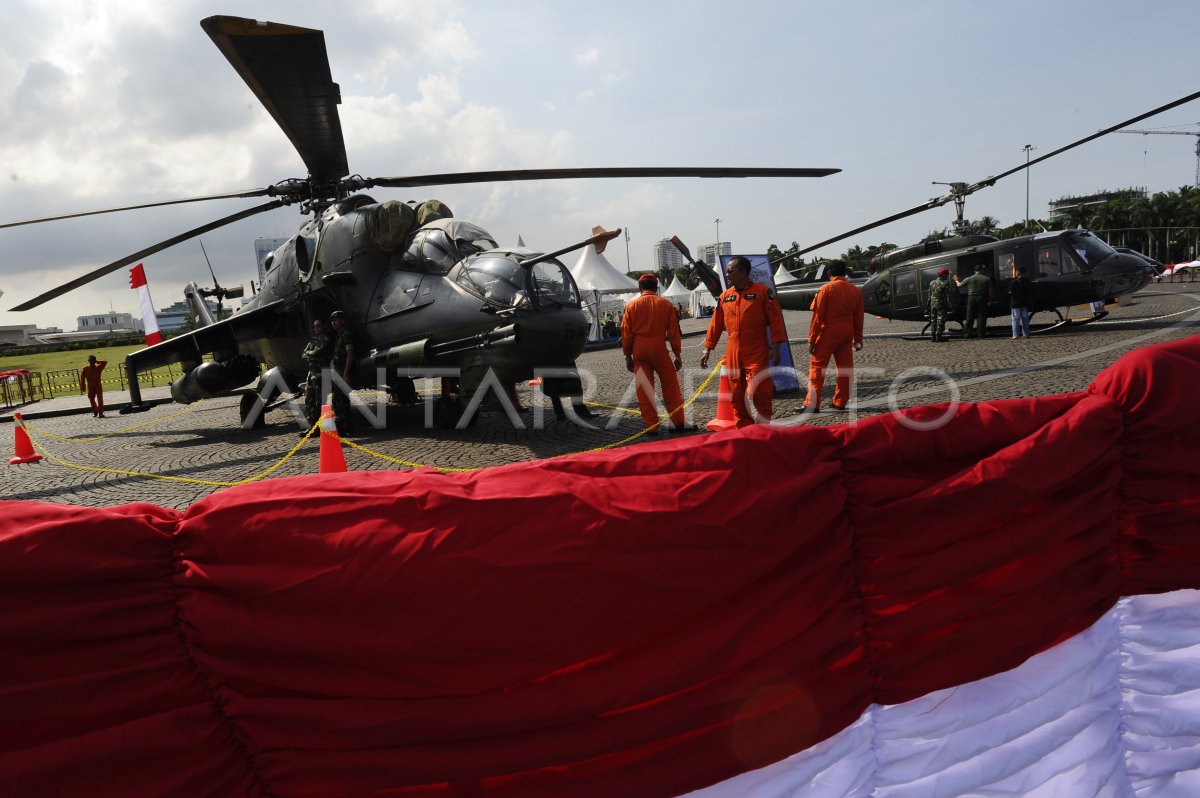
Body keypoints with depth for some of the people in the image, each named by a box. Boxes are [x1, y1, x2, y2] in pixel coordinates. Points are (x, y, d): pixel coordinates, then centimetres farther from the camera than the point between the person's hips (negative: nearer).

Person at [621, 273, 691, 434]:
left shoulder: (631, 306, 4)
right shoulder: (666, 304, 2)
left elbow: (626, 334, 3)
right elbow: (674, 332, 2)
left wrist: (628, 356, 11)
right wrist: (678, 355, 7)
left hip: (639, 351, 1)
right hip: (659, 348, -1)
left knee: (644, 389, 6)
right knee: (670, 385, 10)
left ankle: (651, 427, 8)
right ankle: (678, 422, 12)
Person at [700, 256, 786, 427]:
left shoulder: (763, 291, -3)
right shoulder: (724, 296, 10)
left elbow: (775, 319, -5)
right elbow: (716, 324, 14)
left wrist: (776, 347, -10)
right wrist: (707, 350, 13)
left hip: (757, 352, -4)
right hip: (733, 352, 5)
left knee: (759, 391, -8)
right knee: (737, 394, 7)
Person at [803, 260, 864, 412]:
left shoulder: (826, 289, -9)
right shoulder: (856, 290, 6)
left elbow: (817, 317, -10)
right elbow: (858, 319, 10)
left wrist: (812, 339, -7)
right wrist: (858, 339, 19)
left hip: (827, 335, -5)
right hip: (846, 336, 5)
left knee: (817, 368, -1)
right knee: (845, 369, 10)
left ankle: (812, 404, -5)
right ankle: (840, 403, 14)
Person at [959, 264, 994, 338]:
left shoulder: (969, 279, 2)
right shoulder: (987, 279, 0)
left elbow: (959, 285, 13)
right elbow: (990, 291, -1)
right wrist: (990, 301, 7)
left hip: (971, 299, 1)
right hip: (982, 299, -1)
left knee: (970, 317, 5)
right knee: (981, 317, 3)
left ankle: (967, 333, 4)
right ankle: (982, 334, 2)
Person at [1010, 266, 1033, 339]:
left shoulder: (1015, 282, -15)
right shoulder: (1027, 281, 3)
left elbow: (1010, 292, -16)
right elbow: (1031, 291, 10)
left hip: (1015, 303, -5)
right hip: (1025, 303, 5)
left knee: (1016, 319, -2)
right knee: (1025, 318, 12)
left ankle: (1015, 334, -7)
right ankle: (1026, 334, 12)